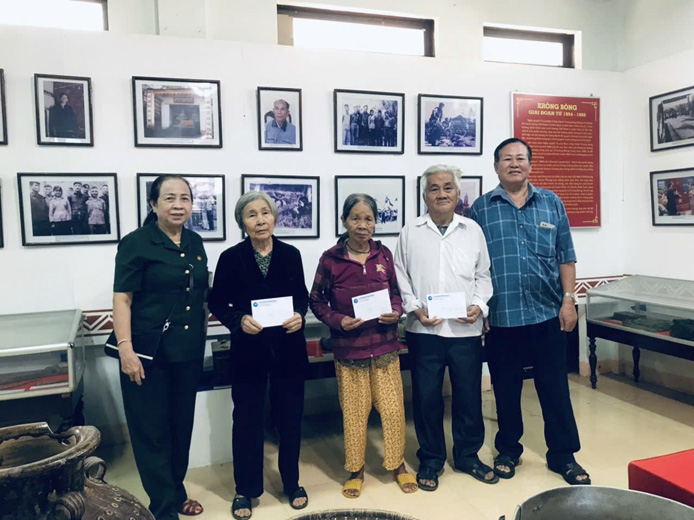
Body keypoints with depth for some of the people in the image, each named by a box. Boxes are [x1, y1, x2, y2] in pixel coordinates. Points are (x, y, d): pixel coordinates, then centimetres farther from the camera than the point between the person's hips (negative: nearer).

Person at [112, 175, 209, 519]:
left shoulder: (195, 242, 8)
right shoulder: (136, 243, -10)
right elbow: (122, 299, -13)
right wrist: (125, 348, -20)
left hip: (189, 352, 6)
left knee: (182, 427, 17)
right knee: (152, 431, 4)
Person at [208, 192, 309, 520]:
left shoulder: (290, 254, -1)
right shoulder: (231, 258, -6)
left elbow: (302, 296, 7)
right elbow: (217, 303, -2)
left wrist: (299, 315, -13)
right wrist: (239, 320, -20)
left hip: (288, 349, 2)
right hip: (249, 350, -2)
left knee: (290, 417, 12)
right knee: (247, 420, 8)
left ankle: (292, 483, 32)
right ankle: (245, 490, 27)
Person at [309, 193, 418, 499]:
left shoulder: (383, 255, 1)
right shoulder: (331, 259, -6)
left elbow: (396, 291, 11)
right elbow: (316, 301, -1)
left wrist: (396, 311, -9)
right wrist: (338, 320, -16)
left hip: (385, 346, 2)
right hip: (349, 348, -2)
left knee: (393, 408, 8)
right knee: (354, 413, 10)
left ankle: (397, 464, 31)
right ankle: (355, 470, 30)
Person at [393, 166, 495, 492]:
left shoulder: (473, 230, 5)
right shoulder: (411, 233, 3)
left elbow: (483, 275, 8)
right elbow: (400, 278, 4)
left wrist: (479, 305, -6)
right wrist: (415, 308, -8)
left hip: (466, 329, 1)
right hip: (424, 330, -1)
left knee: (468, 395, 11)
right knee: (426, 397, 8)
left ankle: (468, 455, 31)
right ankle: (431, 459, 26)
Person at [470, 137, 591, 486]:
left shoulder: (551, 203, 8)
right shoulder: (481, 208, 3)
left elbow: (565, 257, 7)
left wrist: (568, 301, 0)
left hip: (547, 313, 1)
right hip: (501, 316, -1)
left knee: (555, 386, 8)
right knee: (506, 388, 11)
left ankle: (563, 455, 23)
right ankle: (508, 451, 28)